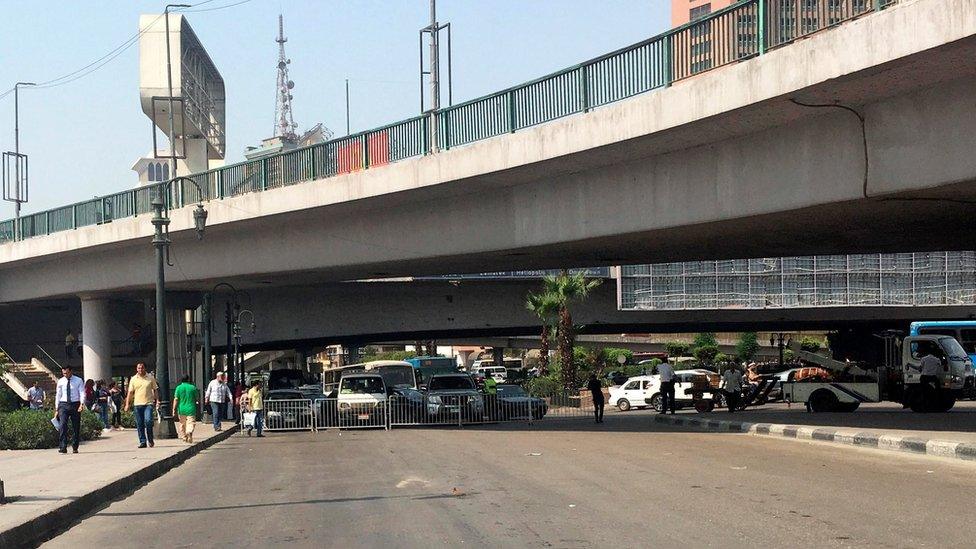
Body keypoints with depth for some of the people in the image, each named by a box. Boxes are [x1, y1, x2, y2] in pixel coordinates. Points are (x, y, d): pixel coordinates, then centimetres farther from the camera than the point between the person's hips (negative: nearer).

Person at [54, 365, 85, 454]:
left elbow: (82, 393, -5)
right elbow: (58, 396, 11)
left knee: (76, 427, 5)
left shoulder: (78, 381, 1)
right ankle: (63, 448, -19)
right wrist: (56, 409, 7)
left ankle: (75, 448, 17)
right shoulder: (60, 382, 7)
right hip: (63, 405, 0)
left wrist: (82, 404, -22)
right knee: (62, 425, -16)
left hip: (75, 405, 0)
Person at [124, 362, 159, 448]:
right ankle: (142, 442, 9)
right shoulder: (133, 379, 9)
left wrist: (157, 400, 1)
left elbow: (155, 389, 12)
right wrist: (127, 404, 4)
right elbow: (130, 392, 10)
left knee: (148, 421, -16)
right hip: (138, 404, 2)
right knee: (139, 424, 2)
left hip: (148, 403, -2)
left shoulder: (150, 378, 7)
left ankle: (150, 440, 0)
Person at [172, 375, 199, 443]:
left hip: (181, 410, 1)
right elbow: (197, 399, 4)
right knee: (190, 424, -3)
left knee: (182, 424, 15)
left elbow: (176, 399, -6)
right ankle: (189, 432, -30)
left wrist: (174, 410, -3)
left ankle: (184, 437, 21)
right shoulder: (193, 387, -2)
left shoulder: (178, 388, -2)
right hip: (191, 409, -1)